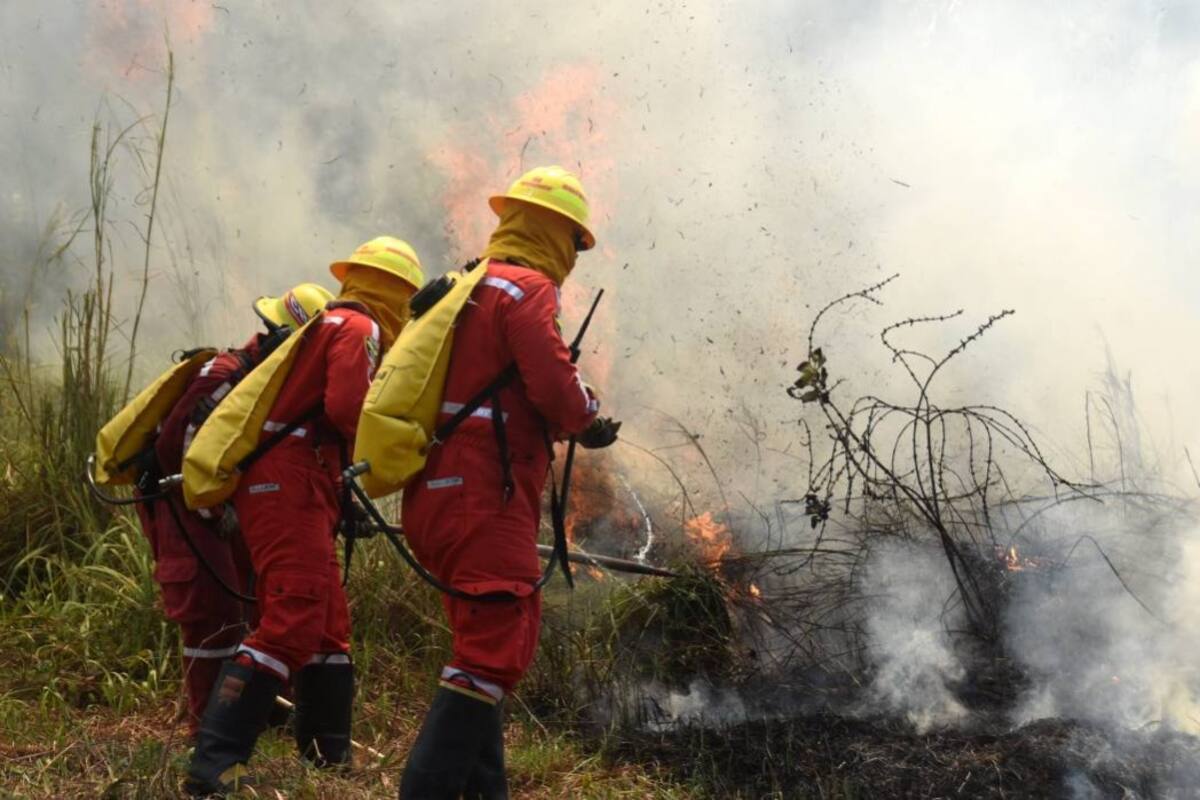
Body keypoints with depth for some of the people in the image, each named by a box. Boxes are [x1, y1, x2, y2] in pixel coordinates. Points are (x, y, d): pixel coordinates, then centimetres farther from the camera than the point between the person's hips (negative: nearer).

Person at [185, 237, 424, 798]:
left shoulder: (326, 323, 25)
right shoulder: (359, 328, -4)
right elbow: (346, 407, -19)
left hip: (280, 487, 10)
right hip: (289, 484, -10)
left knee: (329, 625, 14)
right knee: (293, 623, -17)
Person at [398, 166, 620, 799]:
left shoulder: (463, 288, 20)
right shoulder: (528, 290, -8)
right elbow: (555, 387, -17)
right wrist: (590, 419, 2)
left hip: (432, 499, 10)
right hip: (485, 502, -10)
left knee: (484, 645, 18)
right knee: (497, 648, -12)